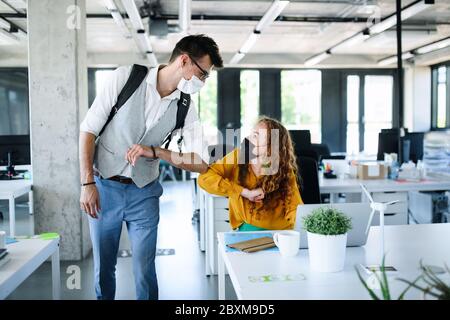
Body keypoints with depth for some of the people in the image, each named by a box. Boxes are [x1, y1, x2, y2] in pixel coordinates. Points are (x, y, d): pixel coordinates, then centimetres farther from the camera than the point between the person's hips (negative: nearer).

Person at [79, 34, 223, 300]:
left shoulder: (186, 108, -5)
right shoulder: (126, 77, -12)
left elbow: (201, 164, -6)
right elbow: (89, 129, -8)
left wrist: (155, 152, -19)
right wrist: (87, 183, -13)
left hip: (143, 193, 1)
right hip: (103, 187, -1)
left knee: (145, 271, 5)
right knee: (103, 269, 11)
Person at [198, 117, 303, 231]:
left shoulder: (285, 171, -7)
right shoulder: (238, 157, -8)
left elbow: (295, 209, -6)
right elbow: (205, 178, -17)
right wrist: (246, 193, -20)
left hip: (280, 232, 0)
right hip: (248, 228, 0)